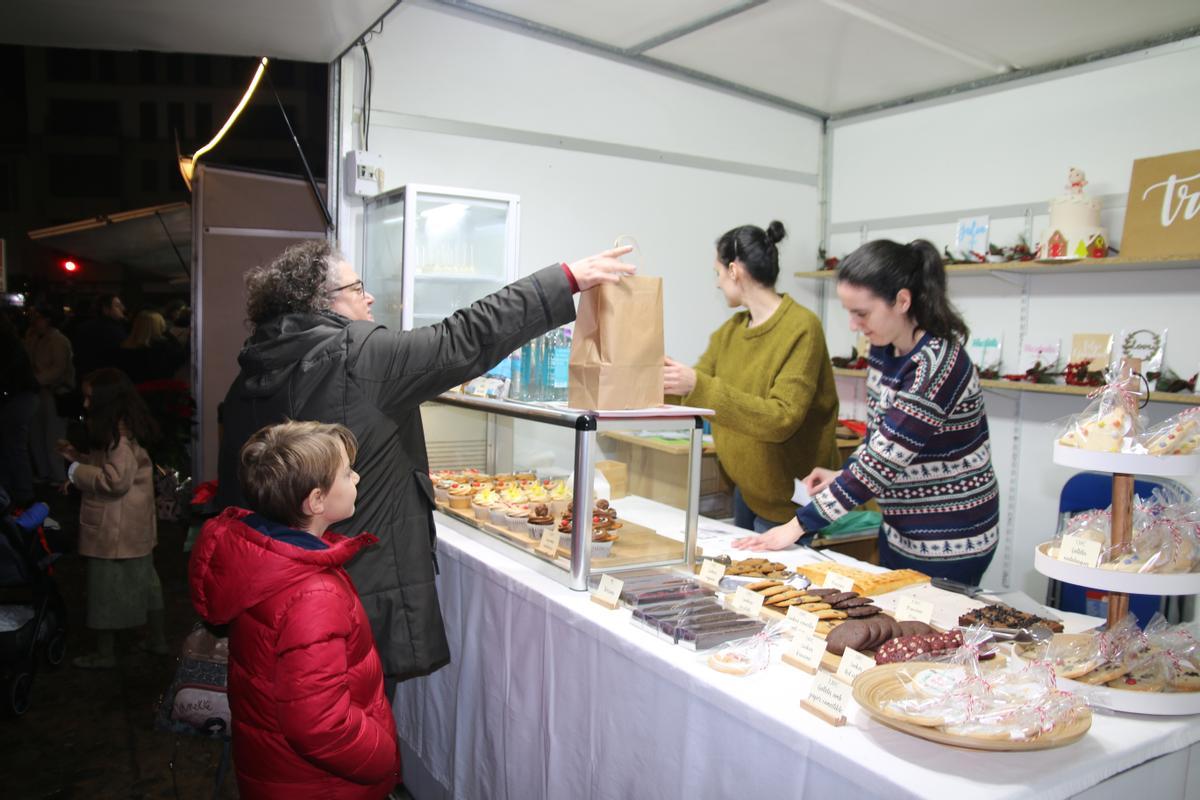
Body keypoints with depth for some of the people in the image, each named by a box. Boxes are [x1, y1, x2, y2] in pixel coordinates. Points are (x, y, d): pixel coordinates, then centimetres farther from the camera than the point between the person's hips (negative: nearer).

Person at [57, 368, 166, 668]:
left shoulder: (119, 433, -22)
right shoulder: (122, 428, 10)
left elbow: (116, 480, -27)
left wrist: (76, 472, -16)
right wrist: (77, 457, 12)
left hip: (116, 529, -10)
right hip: (133, 525, 10)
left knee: (108, 587, 4)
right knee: (142, 578, 17)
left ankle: (105, 653, 18)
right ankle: (157, 639, 29)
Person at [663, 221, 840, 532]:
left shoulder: (802, 328, -18)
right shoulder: (730, 330, 5)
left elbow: (782, 419, -26)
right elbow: (690, 390, 10)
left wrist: (699, 386, -31)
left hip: (786, 496, -7)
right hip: (744, 487, 7)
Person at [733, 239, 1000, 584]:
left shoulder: (938, 366, -25)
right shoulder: (883, 351, 0)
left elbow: (881, 463, -27)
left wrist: (798, 526, -24)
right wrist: (843, 475, -4)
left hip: (947, 545, -8)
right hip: (901, 534, 8)